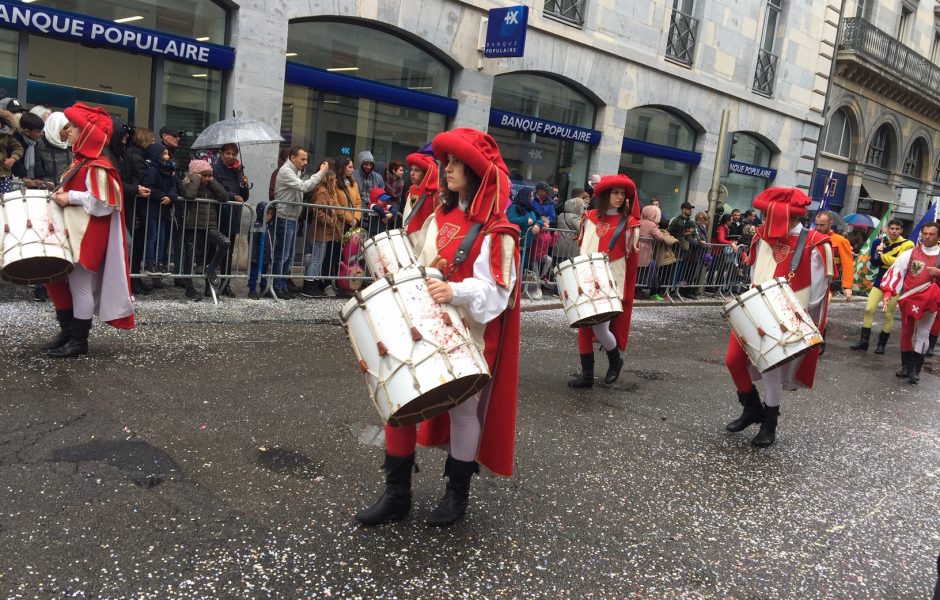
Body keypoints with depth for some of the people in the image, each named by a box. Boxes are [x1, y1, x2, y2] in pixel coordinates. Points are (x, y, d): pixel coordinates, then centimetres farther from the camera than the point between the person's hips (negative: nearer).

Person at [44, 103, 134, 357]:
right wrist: (63, 195, 8)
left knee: (79, 284, -3)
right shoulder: (83, 161, 14)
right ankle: (67, 331, 24)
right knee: (59, 279, 13)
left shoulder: (96, 166, -17)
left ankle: (79, 341, 8)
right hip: (73, 231, 10)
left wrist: (70, 198, -19)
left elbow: (104, 202, -25)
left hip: (87, 235, -10)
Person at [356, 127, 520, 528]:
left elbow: (495, 291, -19)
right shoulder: (439, 217, 11)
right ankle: (397, 493, 20)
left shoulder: (495, 231, -12)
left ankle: (458, 494, 30)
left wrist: (454, 291, -36)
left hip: (469, 336, -6)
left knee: (463, 410, 8)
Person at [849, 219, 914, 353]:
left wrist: (881, 255, -16)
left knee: (889, 314, 4)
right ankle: (863, 341, 2)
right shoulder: (881, 241, 4)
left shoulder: (907, 244, -8)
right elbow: (874, 263, -2)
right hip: (880, 280, 4)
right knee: (869, 309, -4)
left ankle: (882, 344, 15)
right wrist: (878, 251, -20)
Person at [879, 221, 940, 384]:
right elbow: (895, 272, -4)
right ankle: (906, 366, 24)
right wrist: (888, 292, -15)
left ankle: (915, 369, 3)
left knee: (922, 334, -3)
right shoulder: (910, 253, 3)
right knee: (907, 332, 11)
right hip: (908, 299, 2)